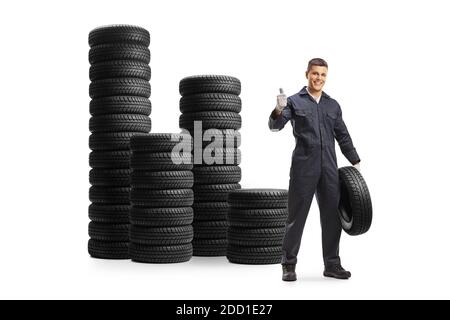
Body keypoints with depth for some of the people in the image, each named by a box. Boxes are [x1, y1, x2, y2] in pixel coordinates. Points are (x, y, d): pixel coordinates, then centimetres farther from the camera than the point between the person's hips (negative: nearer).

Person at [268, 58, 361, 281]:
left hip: (329, 168, 4)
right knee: (296, 217, 1)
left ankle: (332, 264, 18)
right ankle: (289, 265, 11)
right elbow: (275, 126, -12)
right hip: (303, 168, -4)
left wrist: (355, 161, 15)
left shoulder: (333, 105, 15)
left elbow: (343, 136, 20)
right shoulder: (295, 102, 1)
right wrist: (278, 110, -32)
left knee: (332, 217, 7)